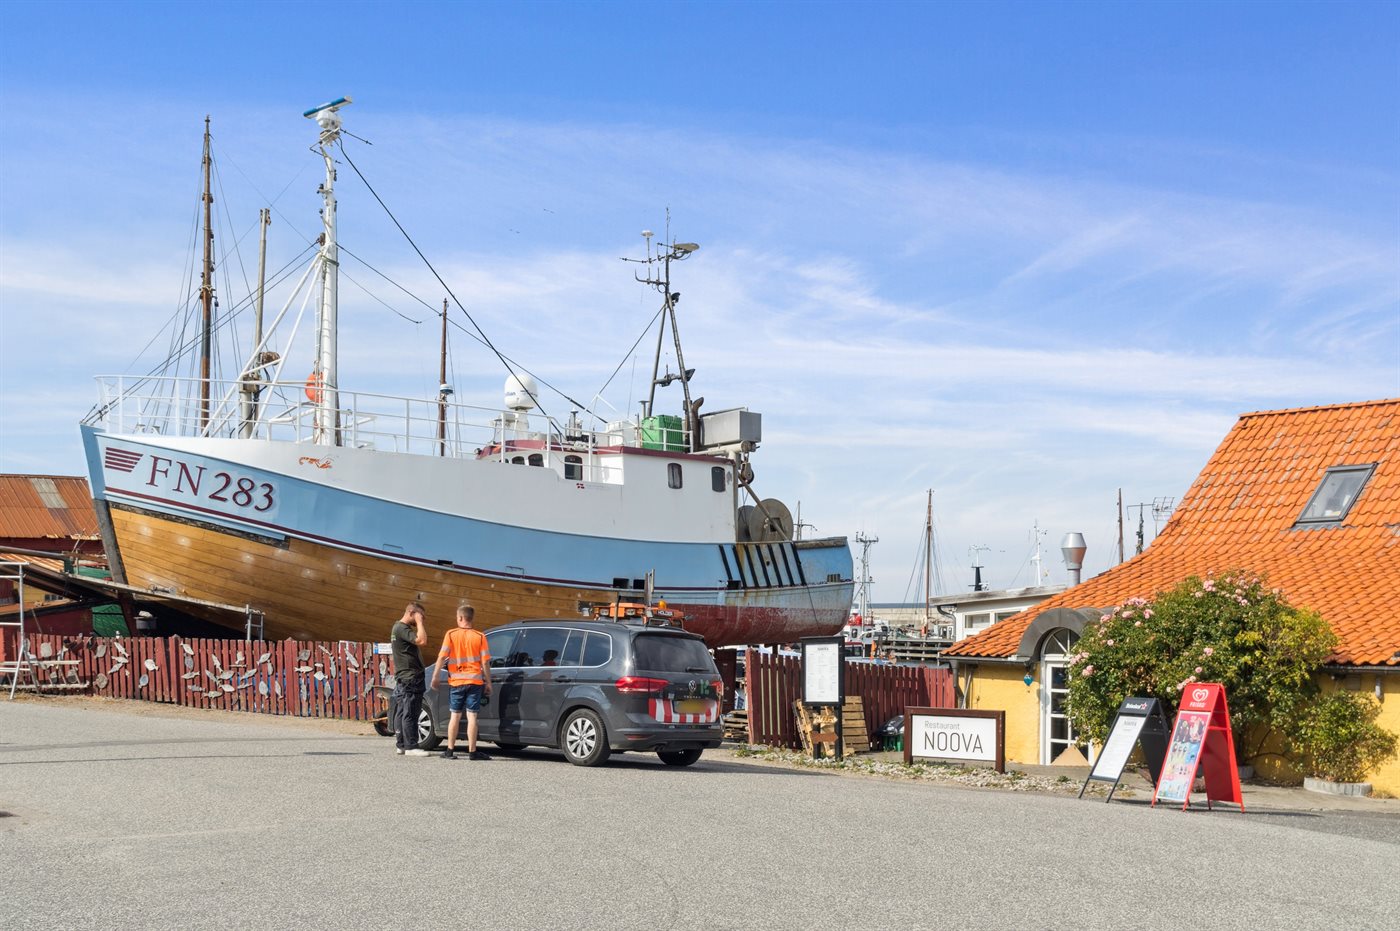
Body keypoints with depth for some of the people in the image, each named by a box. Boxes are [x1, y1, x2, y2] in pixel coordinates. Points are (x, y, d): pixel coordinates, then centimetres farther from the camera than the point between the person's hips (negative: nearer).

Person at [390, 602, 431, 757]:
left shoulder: (398, 628, 19)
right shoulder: (402, 629, -14)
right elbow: (422, 641, -25)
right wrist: (419, 622, -17)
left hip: (402, 679, 11)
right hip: (410, 678, -11)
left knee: (401, 712, 11)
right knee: (410, 713, -10)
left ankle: (400, 745, 13)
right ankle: (410, 746, -11)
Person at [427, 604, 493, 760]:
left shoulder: (451, 634, -1)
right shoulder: (479, 636, 0)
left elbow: (442, 657, -8)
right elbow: (485, 662, -2)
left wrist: (435, 676, -2)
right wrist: (488, 683, 4)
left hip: (457, 681, 1)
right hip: (475, 680, 0)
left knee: (455, 715, 9)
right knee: (472, 716, 0)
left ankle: (450, 751, 10)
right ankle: (472, 751, -1)